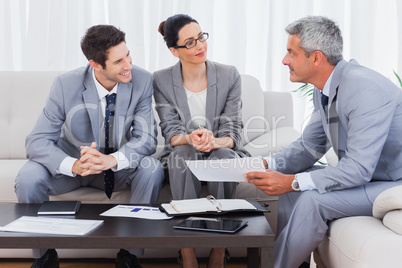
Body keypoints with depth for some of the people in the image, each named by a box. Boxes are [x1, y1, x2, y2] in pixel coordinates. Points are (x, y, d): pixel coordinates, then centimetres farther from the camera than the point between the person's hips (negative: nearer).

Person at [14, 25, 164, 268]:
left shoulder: (142, 81, -17)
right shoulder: (66, 86, -20)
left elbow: (147, 138, -18)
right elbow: (37, 142, -21)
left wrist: (112, 159, -40)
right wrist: (74, 165, -42)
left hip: (118, 167, 1)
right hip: (72, 164, 0)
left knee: (152, 169, -29)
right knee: (28, 179, -28)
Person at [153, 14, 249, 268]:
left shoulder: (229, 75, -5)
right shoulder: (162, 80, -4)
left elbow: (232, 132, -8)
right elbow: (171, 133, -7)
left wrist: (214, 142, -32)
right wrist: (190, 139, -32)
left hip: (223, 151, 0)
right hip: (183, 152, 0)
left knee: (223, 156, -35)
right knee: (182, 154, -35)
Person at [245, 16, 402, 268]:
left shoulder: (363, 88, -28)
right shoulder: (324, 90, 1)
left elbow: (357, 170, -31)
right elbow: (309, 147, 11)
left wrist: (293, 182, -29)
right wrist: (267, 164, -6)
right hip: (365, 172, 9)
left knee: (312, 200, -24)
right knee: (292, 186, 2)